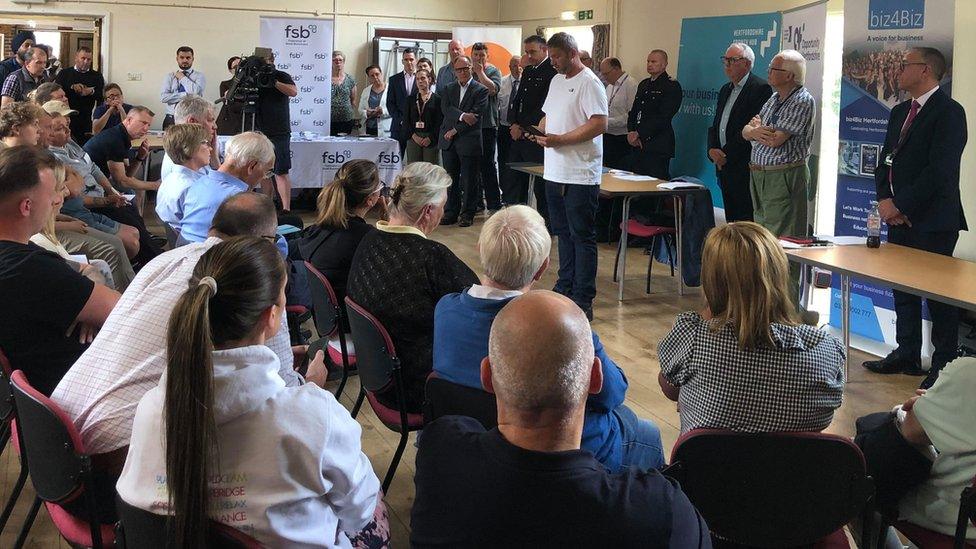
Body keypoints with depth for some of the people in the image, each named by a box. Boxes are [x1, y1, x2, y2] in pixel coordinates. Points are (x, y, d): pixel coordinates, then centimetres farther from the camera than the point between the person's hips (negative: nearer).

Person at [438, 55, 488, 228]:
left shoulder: (481, 90, -1)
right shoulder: (448, 88, 13)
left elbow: (476, 115, -10)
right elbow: (446, 108, -3)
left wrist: (455, 130, -12)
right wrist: (463, 115, -20)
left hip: (469, 141, -4)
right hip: (449, 142, 4)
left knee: (469, 180, 1)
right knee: (451, 179, 8)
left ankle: (467, 213, 11)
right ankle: (451, 212, 16)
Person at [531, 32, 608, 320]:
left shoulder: (589, 83, -12)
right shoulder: (556, 81, 16)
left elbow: (599, 124, -21)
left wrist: (559, 140, -21)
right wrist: (539, 130, 2)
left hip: (580, 175, -9)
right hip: (555, 173, 9)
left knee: (582, 237, -4)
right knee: (563, 233, 17)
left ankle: (583, 301, -1)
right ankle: (565, 287, 28)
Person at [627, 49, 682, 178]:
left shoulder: (672, 86, -5)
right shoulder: (644, 84, 20)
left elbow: (663, 117, -14)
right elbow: (633, 111, 18)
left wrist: (639, 134, -14)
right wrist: (631, 132, -1)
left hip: (658, 148, -7)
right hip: (637, 145, 8)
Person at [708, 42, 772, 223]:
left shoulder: (761, 88, -9)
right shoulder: (725, 90, 19)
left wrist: (726, 154, -14)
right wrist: (712, 150, -1)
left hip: (744, 169, -8)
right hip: (724, 166, 8)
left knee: (745, 221, -8)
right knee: (731, 220, 11)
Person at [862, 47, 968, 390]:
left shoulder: (949, 112, -11)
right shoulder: (900, 112, 15)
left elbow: (939, 170, -19)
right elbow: (885, 159, 14)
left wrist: (902, 206, -16)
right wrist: (884, 200, -2)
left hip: (932, 220, -8)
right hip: (899, 217, 8)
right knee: (903, 287, 14)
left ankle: (944, 364, 7)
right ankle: (907, 355, 24)